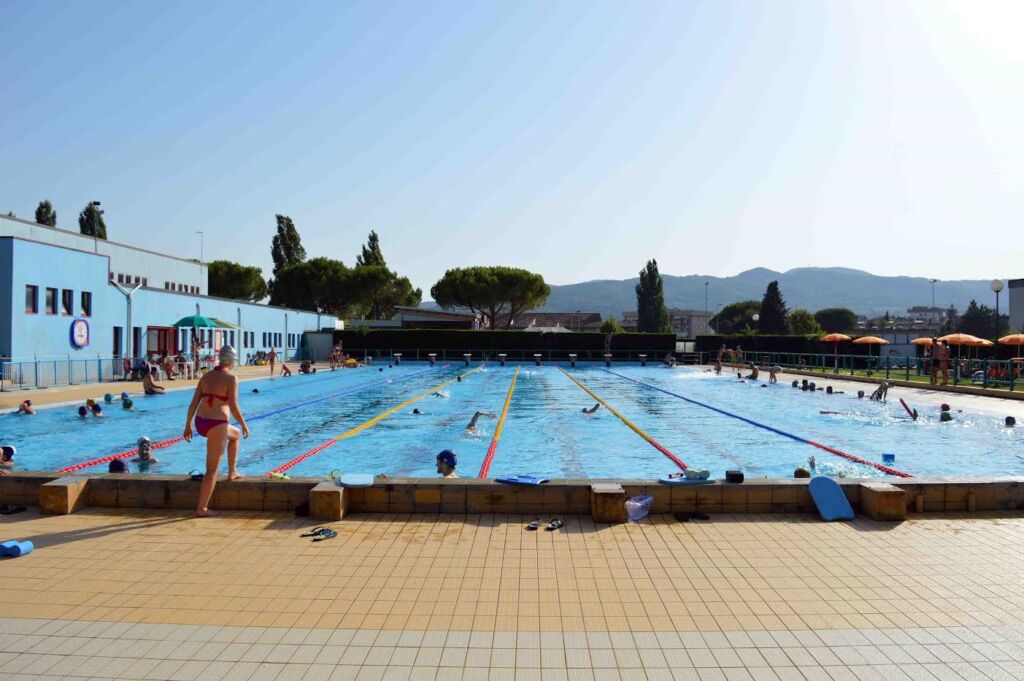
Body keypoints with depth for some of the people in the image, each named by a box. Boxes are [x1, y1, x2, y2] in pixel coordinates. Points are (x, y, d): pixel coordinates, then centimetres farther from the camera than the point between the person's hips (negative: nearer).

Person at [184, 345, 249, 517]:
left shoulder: (206, 376, 9)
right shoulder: (231, 378, -11)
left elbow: (193, 403, 8)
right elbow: (234, 407, -15)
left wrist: (188, 425, 15)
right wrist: (244, 425, -3)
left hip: (200, 422, 8)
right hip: (216, 425, -7)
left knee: (235, 434, 33)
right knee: (212, 469, 2)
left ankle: (232, 472, 35)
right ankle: (201, 508, 6)